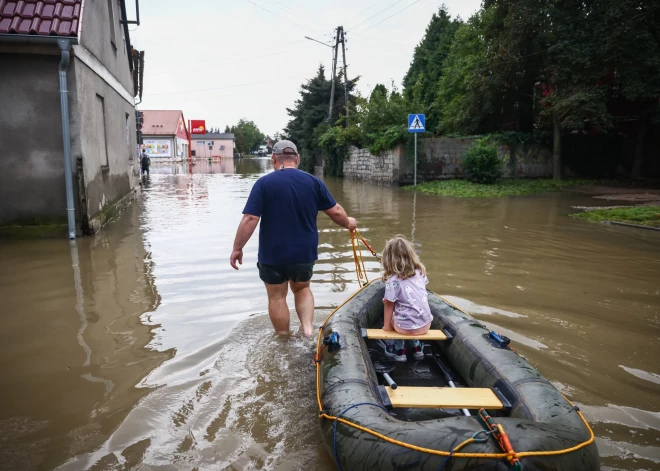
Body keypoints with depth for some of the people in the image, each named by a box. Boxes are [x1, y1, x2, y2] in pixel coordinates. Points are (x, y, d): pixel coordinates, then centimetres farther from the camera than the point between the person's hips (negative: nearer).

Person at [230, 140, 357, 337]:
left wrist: (237, 248, -6)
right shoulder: (314, 182, -2)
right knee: (302, 288, 26)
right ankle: (308, 328, 9)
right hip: (305, 251, 3)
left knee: (277, 296, 13)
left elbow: (250, 219, -15)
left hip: (272, 253, -3)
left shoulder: (264, 183, -10)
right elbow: (336, 212, 2)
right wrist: (348, 223, 22)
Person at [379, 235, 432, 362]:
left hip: (407, 327, -5)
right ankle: (416, 348, 35)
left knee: (392, 320, 26)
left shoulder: (393, 281, -18)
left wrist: (386, 326, 5)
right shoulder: (420, 272, -2)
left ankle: (399, 351, 27)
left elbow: (389, 306, -9)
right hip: (426, 324, 5)